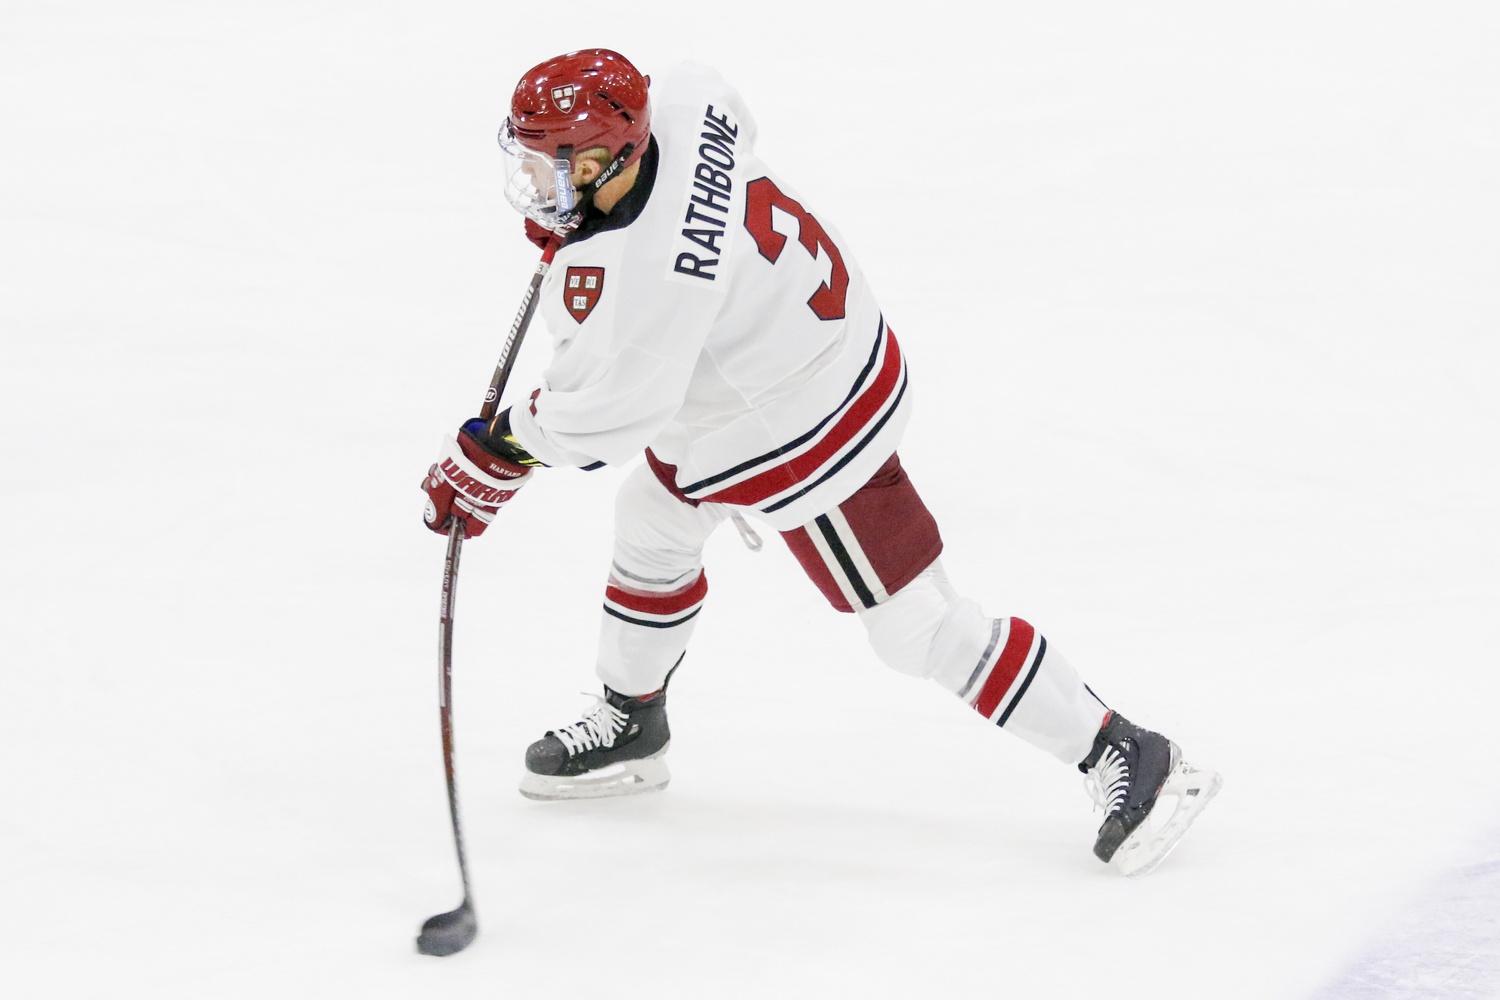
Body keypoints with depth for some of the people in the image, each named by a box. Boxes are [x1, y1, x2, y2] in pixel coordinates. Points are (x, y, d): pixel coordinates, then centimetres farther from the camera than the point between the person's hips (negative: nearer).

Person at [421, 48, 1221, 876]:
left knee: (916, 626, -1)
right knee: (652, 524, 26)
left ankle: (1121, 757, 8)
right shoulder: (678, 104, -15)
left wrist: (494, 456, -10)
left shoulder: (643, 273, -38)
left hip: (802, 433, -10)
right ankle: (629, 725, 49)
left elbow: (603, 410, -25)